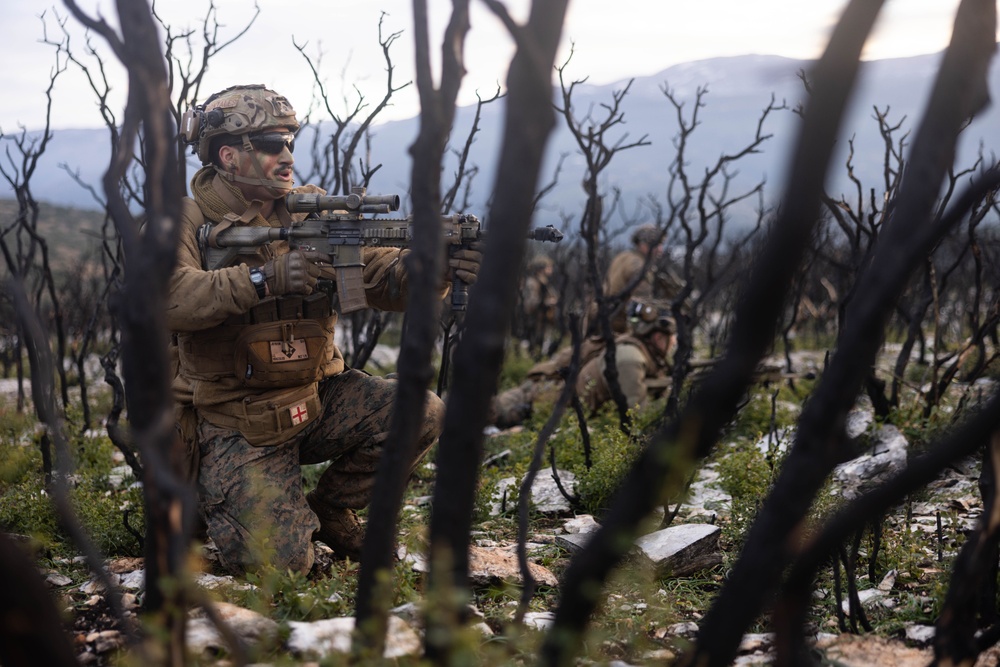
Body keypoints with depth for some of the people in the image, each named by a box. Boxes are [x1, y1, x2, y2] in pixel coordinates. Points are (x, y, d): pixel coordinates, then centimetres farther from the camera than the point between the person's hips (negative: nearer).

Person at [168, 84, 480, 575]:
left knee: (421, 413, -15)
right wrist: (263, 278, -37)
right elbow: (166, 298, -27)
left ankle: (329, 509, 8)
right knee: (280, 562, -17)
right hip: (236, 426, -5)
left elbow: (386, 283, -6)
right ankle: (209, 498, 17)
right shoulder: (188, 221, -8)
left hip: (316, 401, 5)